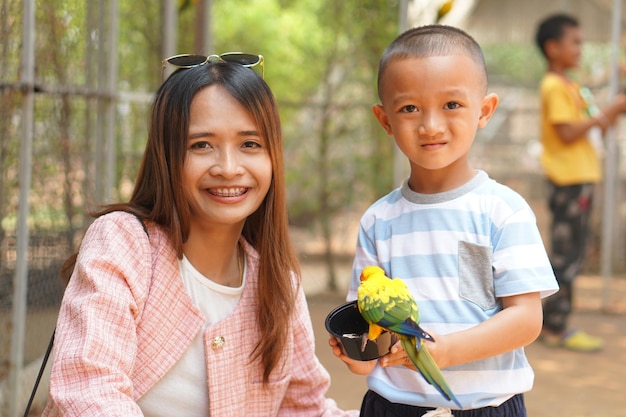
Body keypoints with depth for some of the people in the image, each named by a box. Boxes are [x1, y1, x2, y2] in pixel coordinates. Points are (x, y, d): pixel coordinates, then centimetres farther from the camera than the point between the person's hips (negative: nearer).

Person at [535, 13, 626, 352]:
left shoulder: (570, 87, 19)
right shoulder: (555, 87, -11)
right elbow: (567, 133, -20)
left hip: (581, 178, 10)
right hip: (568, 180, -10)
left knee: (570, 255, 12)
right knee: (567, 253, -8)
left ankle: (553, 323, 17)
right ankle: (556, 327, -4)